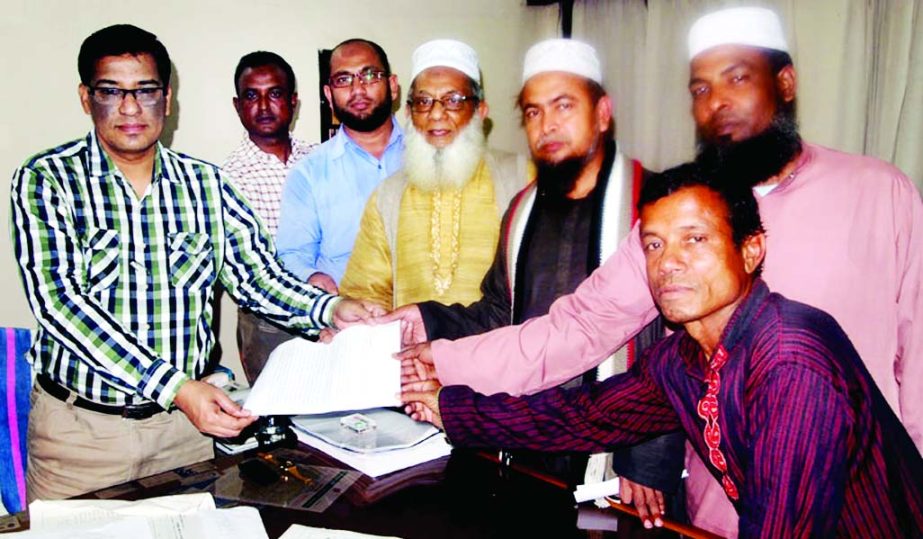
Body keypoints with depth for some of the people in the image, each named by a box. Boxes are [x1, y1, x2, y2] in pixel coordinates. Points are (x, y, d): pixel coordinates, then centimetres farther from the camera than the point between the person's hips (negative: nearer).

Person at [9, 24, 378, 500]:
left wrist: (330, 310, -19)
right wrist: (174, 386, -28)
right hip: (79, 425, -2)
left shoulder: (207, 184, 3)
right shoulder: (45, 180, -7)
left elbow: (256, 277, 2)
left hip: (187, 421, 3)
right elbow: (57, 299, -18)